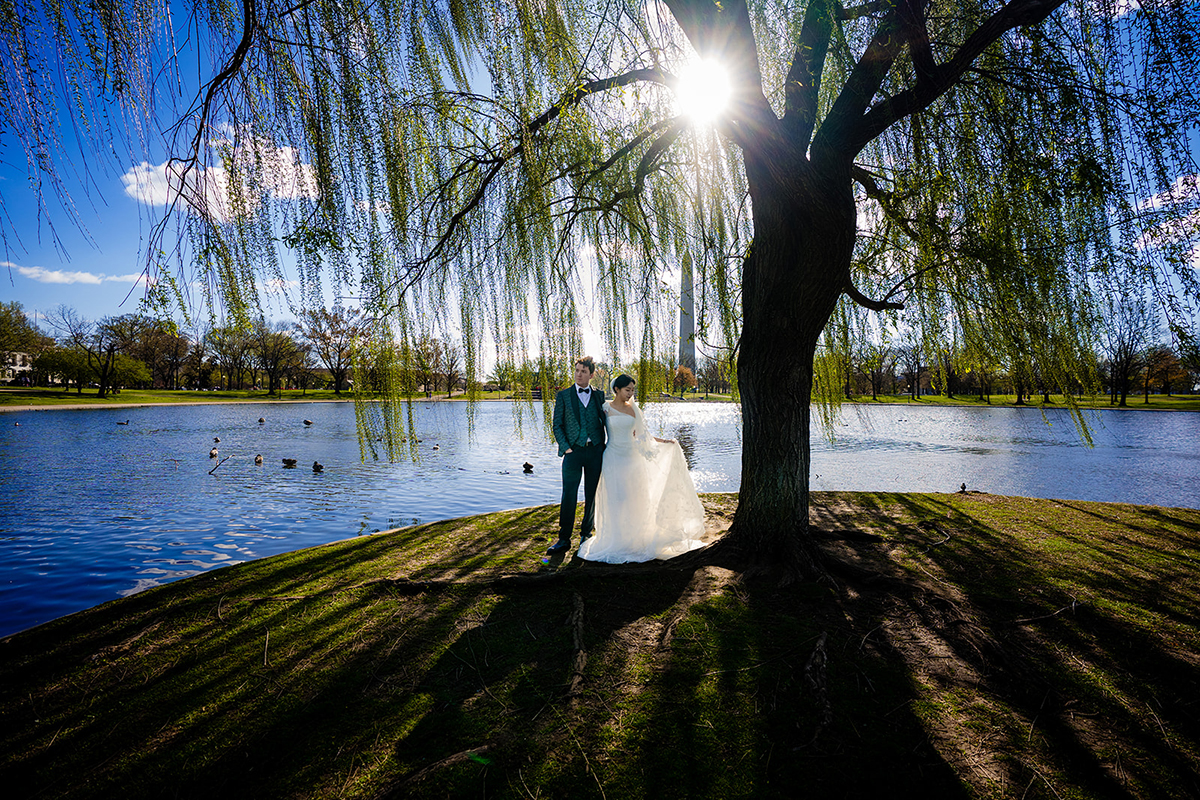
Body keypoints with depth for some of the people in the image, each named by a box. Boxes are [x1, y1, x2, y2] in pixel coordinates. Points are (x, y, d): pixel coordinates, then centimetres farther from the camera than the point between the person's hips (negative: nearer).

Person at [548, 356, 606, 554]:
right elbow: (557, 425, 3)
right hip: (573, 450, -2)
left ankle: (586, 534, 22)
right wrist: (565, 448, -7)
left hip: (595, 450, 2)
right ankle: (564, 539, 3)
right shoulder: (563, 396, 5)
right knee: (569, 495, -5)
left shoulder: (599, 395, 10)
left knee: (592, 495, 7)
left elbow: (606, 421, 13)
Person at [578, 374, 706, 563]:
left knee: (635, 501, 6)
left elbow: (640, 434, 15)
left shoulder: (633, 409, 7)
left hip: (632, 458, 4)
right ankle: (616, 541, 9)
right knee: (615, 500, -2)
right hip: (614, 458, -3)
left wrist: (662, 441, 11)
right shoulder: (606, 408, -3)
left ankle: (634, 539, 19)